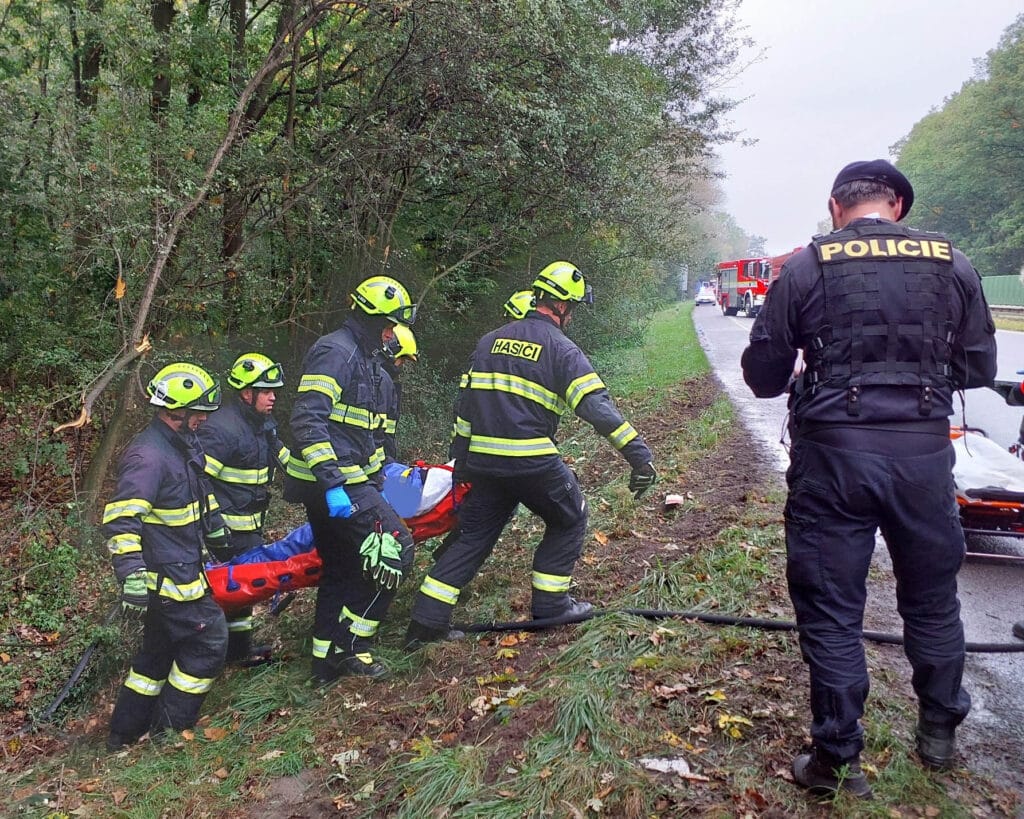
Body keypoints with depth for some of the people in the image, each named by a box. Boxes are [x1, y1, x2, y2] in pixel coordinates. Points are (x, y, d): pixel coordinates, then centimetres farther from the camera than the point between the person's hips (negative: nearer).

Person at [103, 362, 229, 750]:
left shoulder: (184, 444, 8)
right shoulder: (148, 457, -24)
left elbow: (201, 489, 26)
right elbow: (121, 519, -30)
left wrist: (214, 526, 33)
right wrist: (132, 573, -36)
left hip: (181, 569, 10)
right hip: (168, 576, -10)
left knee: (160, 649, 19)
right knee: (209, 639, -3)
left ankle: (125, 732, 32)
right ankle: (171, 729, 12)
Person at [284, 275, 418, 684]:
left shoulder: (361, 357, 18)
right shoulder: (335, 351, -15)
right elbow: (307, 421, -25)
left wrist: (380, 467, 29)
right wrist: (333, 483, -30)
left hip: (337, 482, 11)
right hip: (333, 485, -11)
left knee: (341, 570, 15)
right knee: (394, 546, -12)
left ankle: (327, 663, 25)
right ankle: (352, 644, -1)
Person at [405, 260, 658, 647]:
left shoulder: (490, 341, 13)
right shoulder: (561, 349, -5)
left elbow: (466, 402, 15)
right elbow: (597, 405, -15)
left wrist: (460, 458, 22)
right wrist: (638, 453, -16)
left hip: (484, 461, 5)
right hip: (534, 462, -5)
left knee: (473, 535, 17)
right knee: (569, 521, 19)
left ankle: (427, 620, 14)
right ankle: (549, 604, 22)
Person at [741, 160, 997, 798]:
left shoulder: (807, 266, -3)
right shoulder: (952, 263, 4)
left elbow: (762, 376, -1)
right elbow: (979, 368, 10)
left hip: (833, 452, -2)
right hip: (924, 451, 3)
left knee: (831, 611, 7)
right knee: (933, 599, 21)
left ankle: (838, 761, 16)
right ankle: (939, 734, 38)